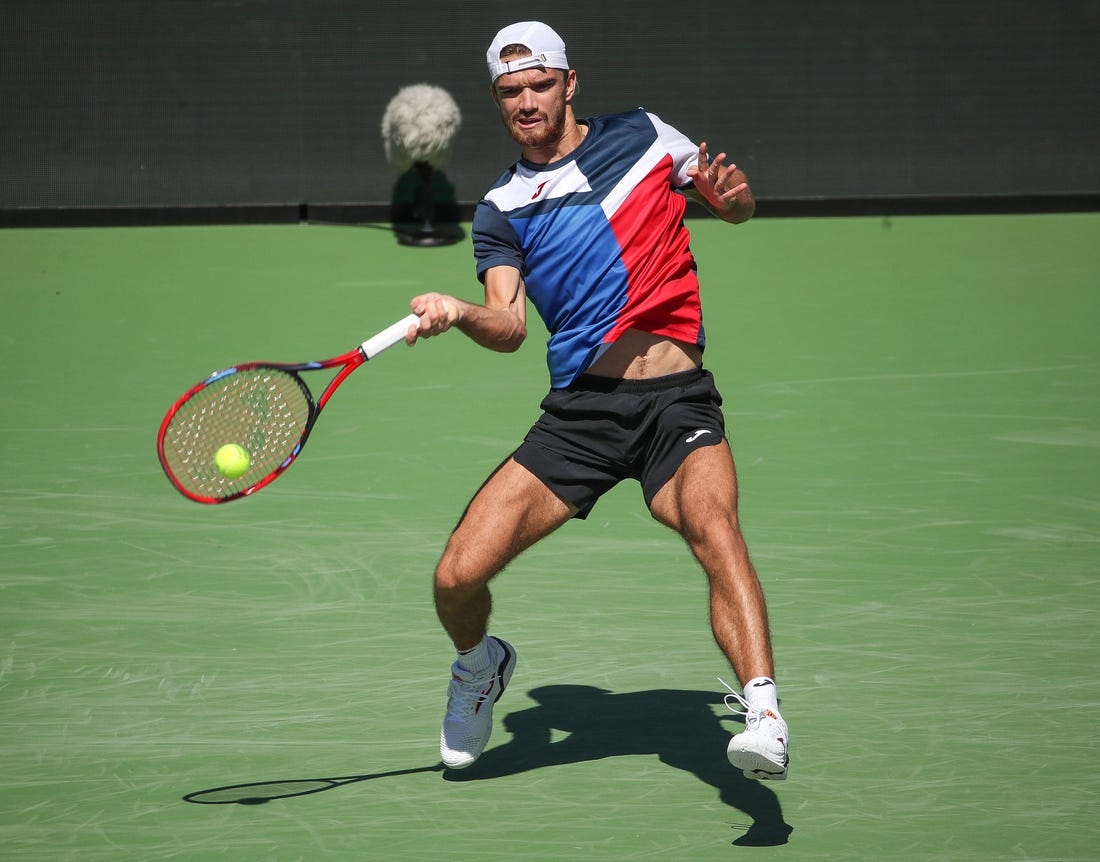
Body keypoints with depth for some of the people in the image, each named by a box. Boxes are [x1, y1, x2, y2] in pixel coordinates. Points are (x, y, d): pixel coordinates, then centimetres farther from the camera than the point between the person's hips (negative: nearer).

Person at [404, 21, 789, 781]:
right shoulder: (501, 210, 10)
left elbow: (735, 209, 21)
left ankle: (764, 718, -41)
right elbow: (510, 326, -4)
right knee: (457, 577, -7)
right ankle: (480, 664, 28)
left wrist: (734, 194, -3)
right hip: (579, 410, 2)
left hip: (677, 400, -2)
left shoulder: (641, 137, 10)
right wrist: (459, 314, -26)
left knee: (714, 526, -34)